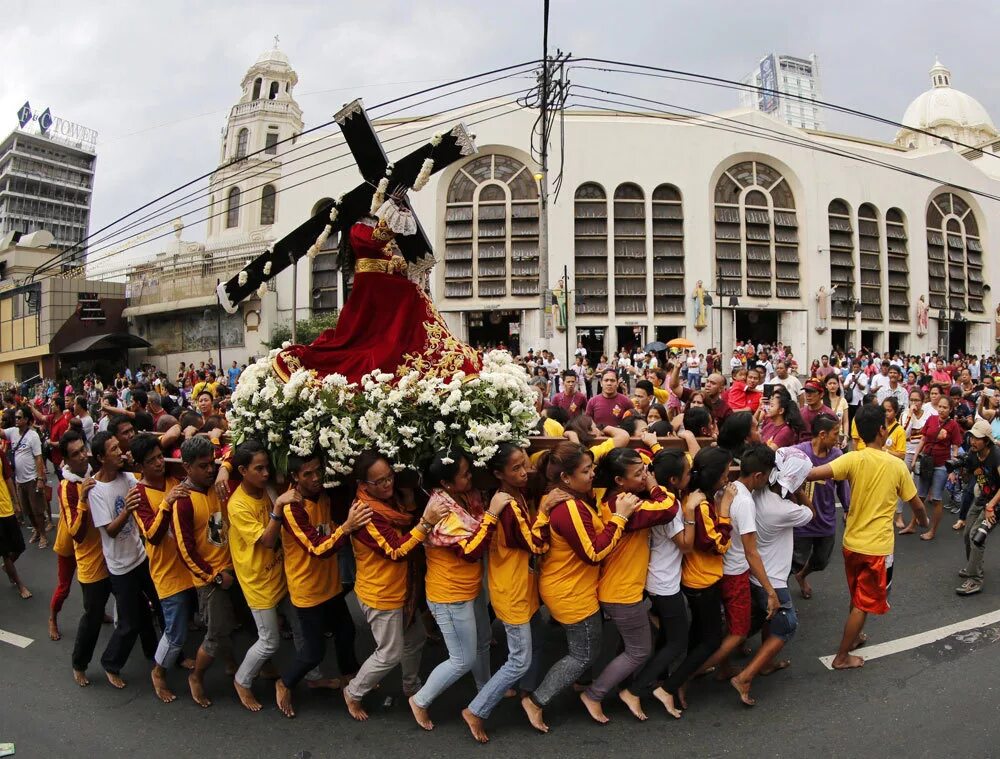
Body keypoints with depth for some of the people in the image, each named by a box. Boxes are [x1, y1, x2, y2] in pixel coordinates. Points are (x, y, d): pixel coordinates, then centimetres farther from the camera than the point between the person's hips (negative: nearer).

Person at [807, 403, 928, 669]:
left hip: (852, 542, 2)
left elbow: (813, 473, -29)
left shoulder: (853, 459, -11)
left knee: (857, 596, 25)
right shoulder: (897, 465, -10)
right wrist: (924, 521, 25)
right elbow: (917, 505, 4)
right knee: (864, 603, 9)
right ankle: (842, 656, 14)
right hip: (878, 547, -2)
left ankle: (854, 636, 43)